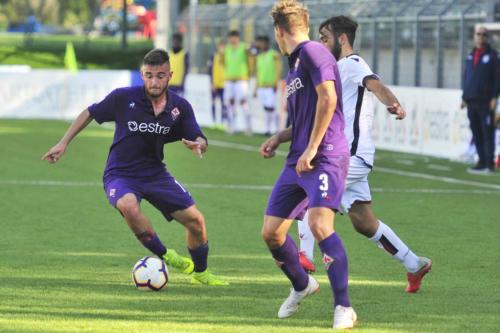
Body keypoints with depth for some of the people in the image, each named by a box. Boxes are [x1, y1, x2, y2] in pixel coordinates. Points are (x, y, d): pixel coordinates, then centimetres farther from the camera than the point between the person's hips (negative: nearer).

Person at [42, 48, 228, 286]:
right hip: (120, 175, -3)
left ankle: (200, 273, 26)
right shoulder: (124, 98, -15)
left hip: (155, 173, 4)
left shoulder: (180, 107, -7)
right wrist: (64, 143, -1)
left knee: (196, 221, -3)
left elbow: (200, 140, -6)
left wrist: (198, 145, -31)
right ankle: (164, 256, -15)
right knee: (128, 206, -38)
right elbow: (90, 113, 0)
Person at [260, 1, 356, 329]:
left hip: (326, 156, -10)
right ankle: (301, 286, 33)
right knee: (271, 232, 8)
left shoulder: (312, 51, -6)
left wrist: (311, 149, -18)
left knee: (319, 224, -24)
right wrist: (279, 138, 16)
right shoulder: (294, 66, 22)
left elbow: (328, 98, -18)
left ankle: (344, 307, -20)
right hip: (298, 161, 10)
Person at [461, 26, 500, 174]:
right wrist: (464, 97, 16)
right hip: (471, 101, 6)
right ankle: (481, 162, 13)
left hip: (485, 101, -6)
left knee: (487, 133, -8)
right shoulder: (470, 56, 17)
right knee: (476, 133, 7)